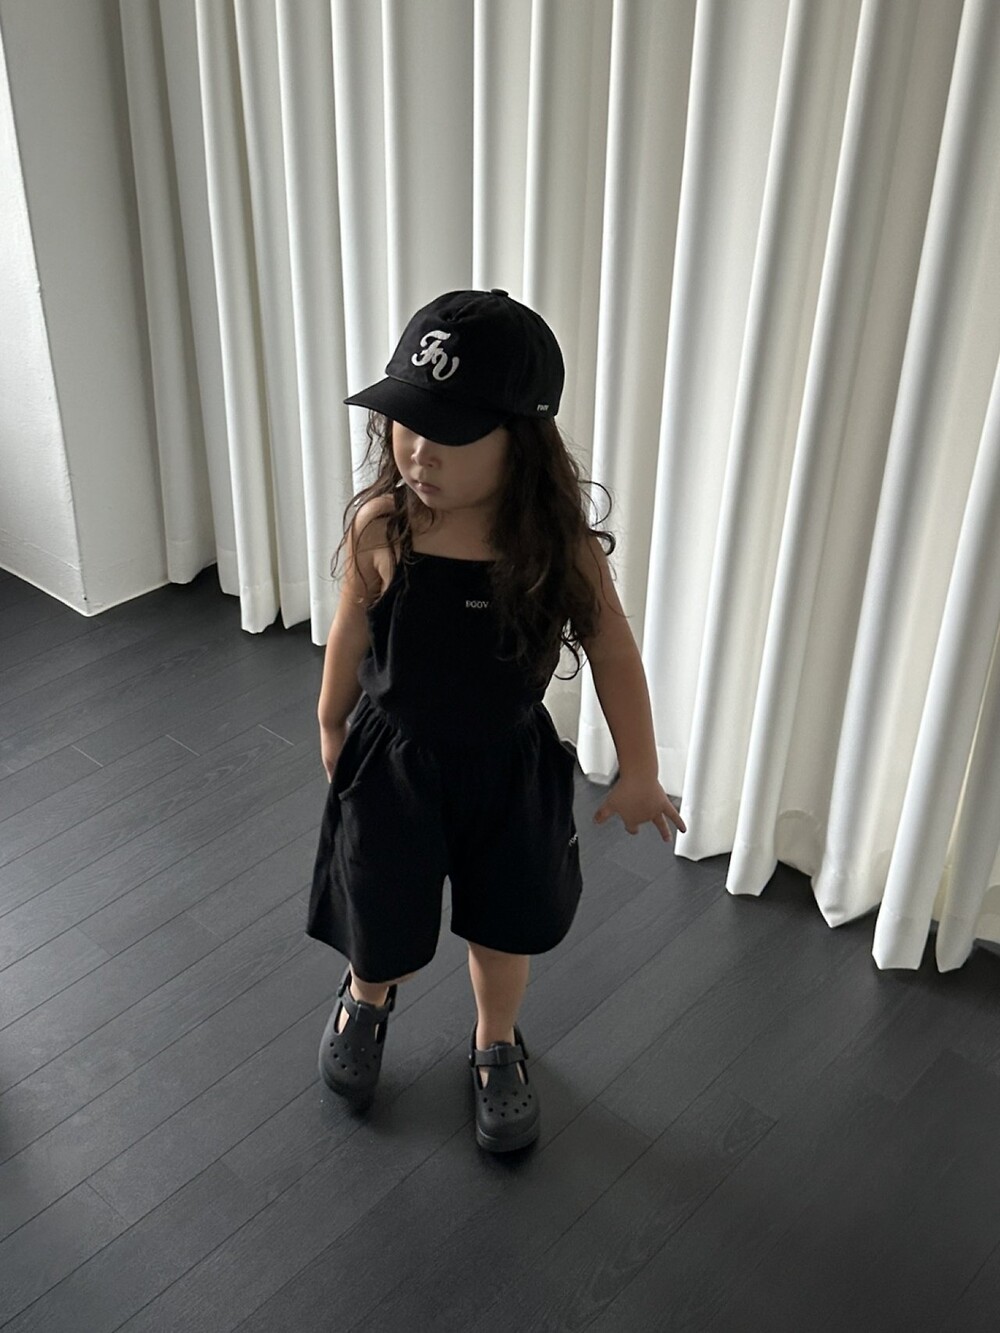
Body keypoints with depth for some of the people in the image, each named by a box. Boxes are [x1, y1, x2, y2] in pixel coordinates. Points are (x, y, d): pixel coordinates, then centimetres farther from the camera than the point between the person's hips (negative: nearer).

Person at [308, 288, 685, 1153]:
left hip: (511, 770, 0)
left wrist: (639, 773, -2)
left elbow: (612, 651, -8)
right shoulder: (379, 527, -19)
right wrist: (331, 728, 12)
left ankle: (497, 1049, 50)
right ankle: (367, 1001, 54)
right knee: (384, 937, 17)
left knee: (503, 927, 20)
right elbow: (351, 634, -2)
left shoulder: (559, 546, -22)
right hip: (393, 763, 1)